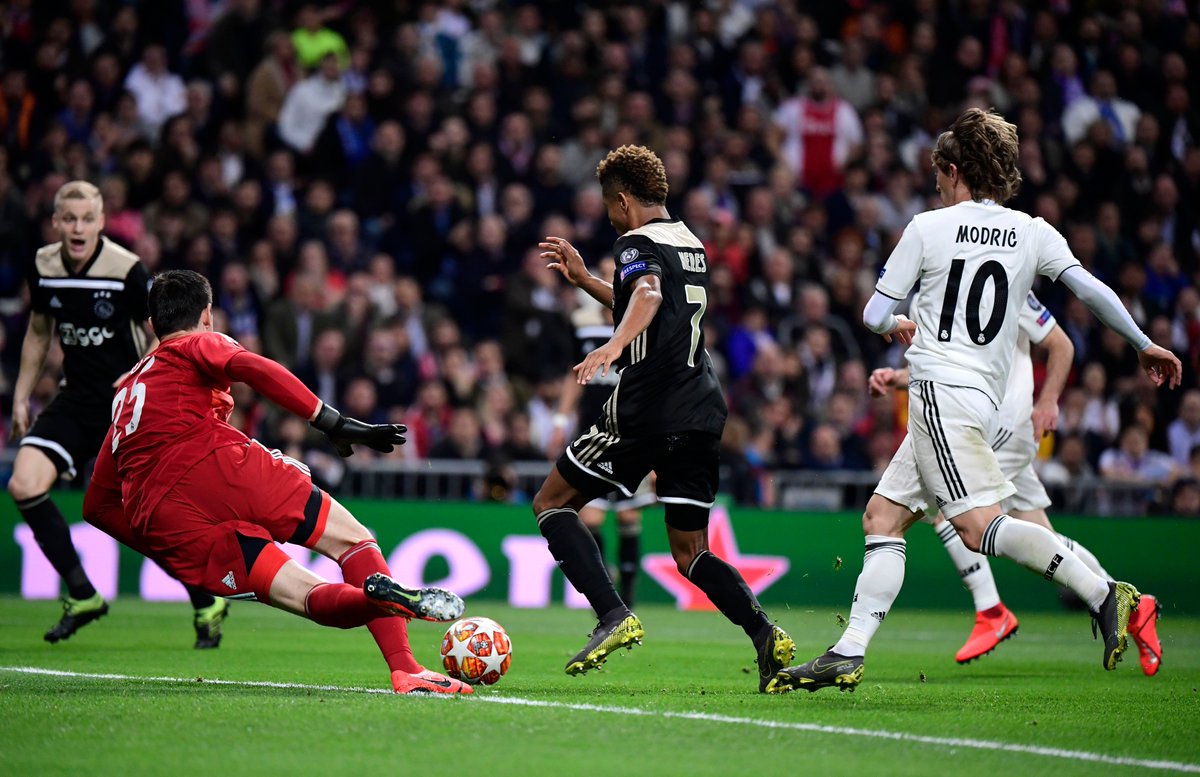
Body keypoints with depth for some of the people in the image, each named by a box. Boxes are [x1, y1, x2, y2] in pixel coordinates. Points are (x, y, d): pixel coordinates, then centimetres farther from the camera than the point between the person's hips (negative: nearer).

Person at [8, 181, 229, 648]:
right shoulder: (43, 268, -2)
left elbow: (161, 337, -6)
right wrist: (21, 395, 14)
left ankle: (207, 603, 15)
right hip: (76, 399, 5)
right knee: (24, 485, -14)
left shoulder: (127, 271, -16)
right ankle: (82, 595, 0)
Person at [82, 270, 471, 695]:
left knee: (311, 597, -2)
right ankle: (405, 669, -22)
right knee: (353, 539, 3)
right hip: (217, 467, -5)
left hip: (158, 523, 5)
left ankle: (373, 596, -38)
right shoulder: (199, 345, 19)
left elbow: (98, 505, 33)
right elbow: (253, 368, -6)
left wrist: (165, 546, 33)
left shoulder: (124, 394, 36)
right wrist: (333, 423, -10)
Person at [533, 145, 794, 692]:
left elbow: (647, 294, -29)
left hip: (645, 412, -8)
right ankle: (764, 633, -16)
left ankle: (614, 616, -11)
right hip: (703, 411, 8)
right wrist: (584, 280, 40)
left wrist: (613, 346, -45)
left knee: (552, 504, 7)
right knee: (691, 554, 10)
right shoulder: (689, 244, 21)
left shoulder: (637, 243, -6)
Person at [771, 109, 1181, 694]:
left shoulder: (928, 227, 0)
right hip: (983, 400, 7)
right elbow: (1092, 290, 2)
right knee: (883, 518, 9)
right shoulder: (1033, 233, 11)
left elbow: (874, 316, 4)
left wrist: (898, 325, 27)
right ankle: (849, 654, 2)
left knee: (977, 524, -18)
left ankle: (1103, 595, -28)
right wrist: (1144, 345, 13)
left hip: (940, 389, -7)